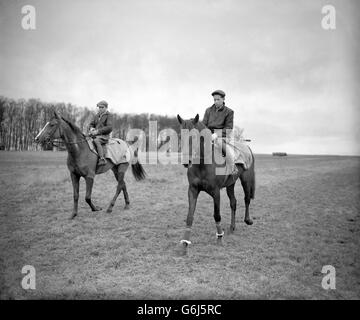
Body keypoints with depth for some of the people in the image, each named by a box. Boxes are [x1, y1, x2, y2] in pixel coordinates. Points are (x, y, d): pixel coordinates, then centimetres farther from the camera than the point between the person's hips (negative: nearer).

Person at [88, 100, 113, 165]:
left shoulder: (108, 115, -2)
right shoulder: (97, 116, 18)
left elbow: (109, 128, -14)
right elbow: (91, 124, 23)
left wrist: (97, 131, -20)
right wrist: (91, 128, -4)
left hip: (104, 136, -7)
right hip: (95, 135, 8)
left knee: (96, 141, -35)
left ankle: (102, 159, -43)